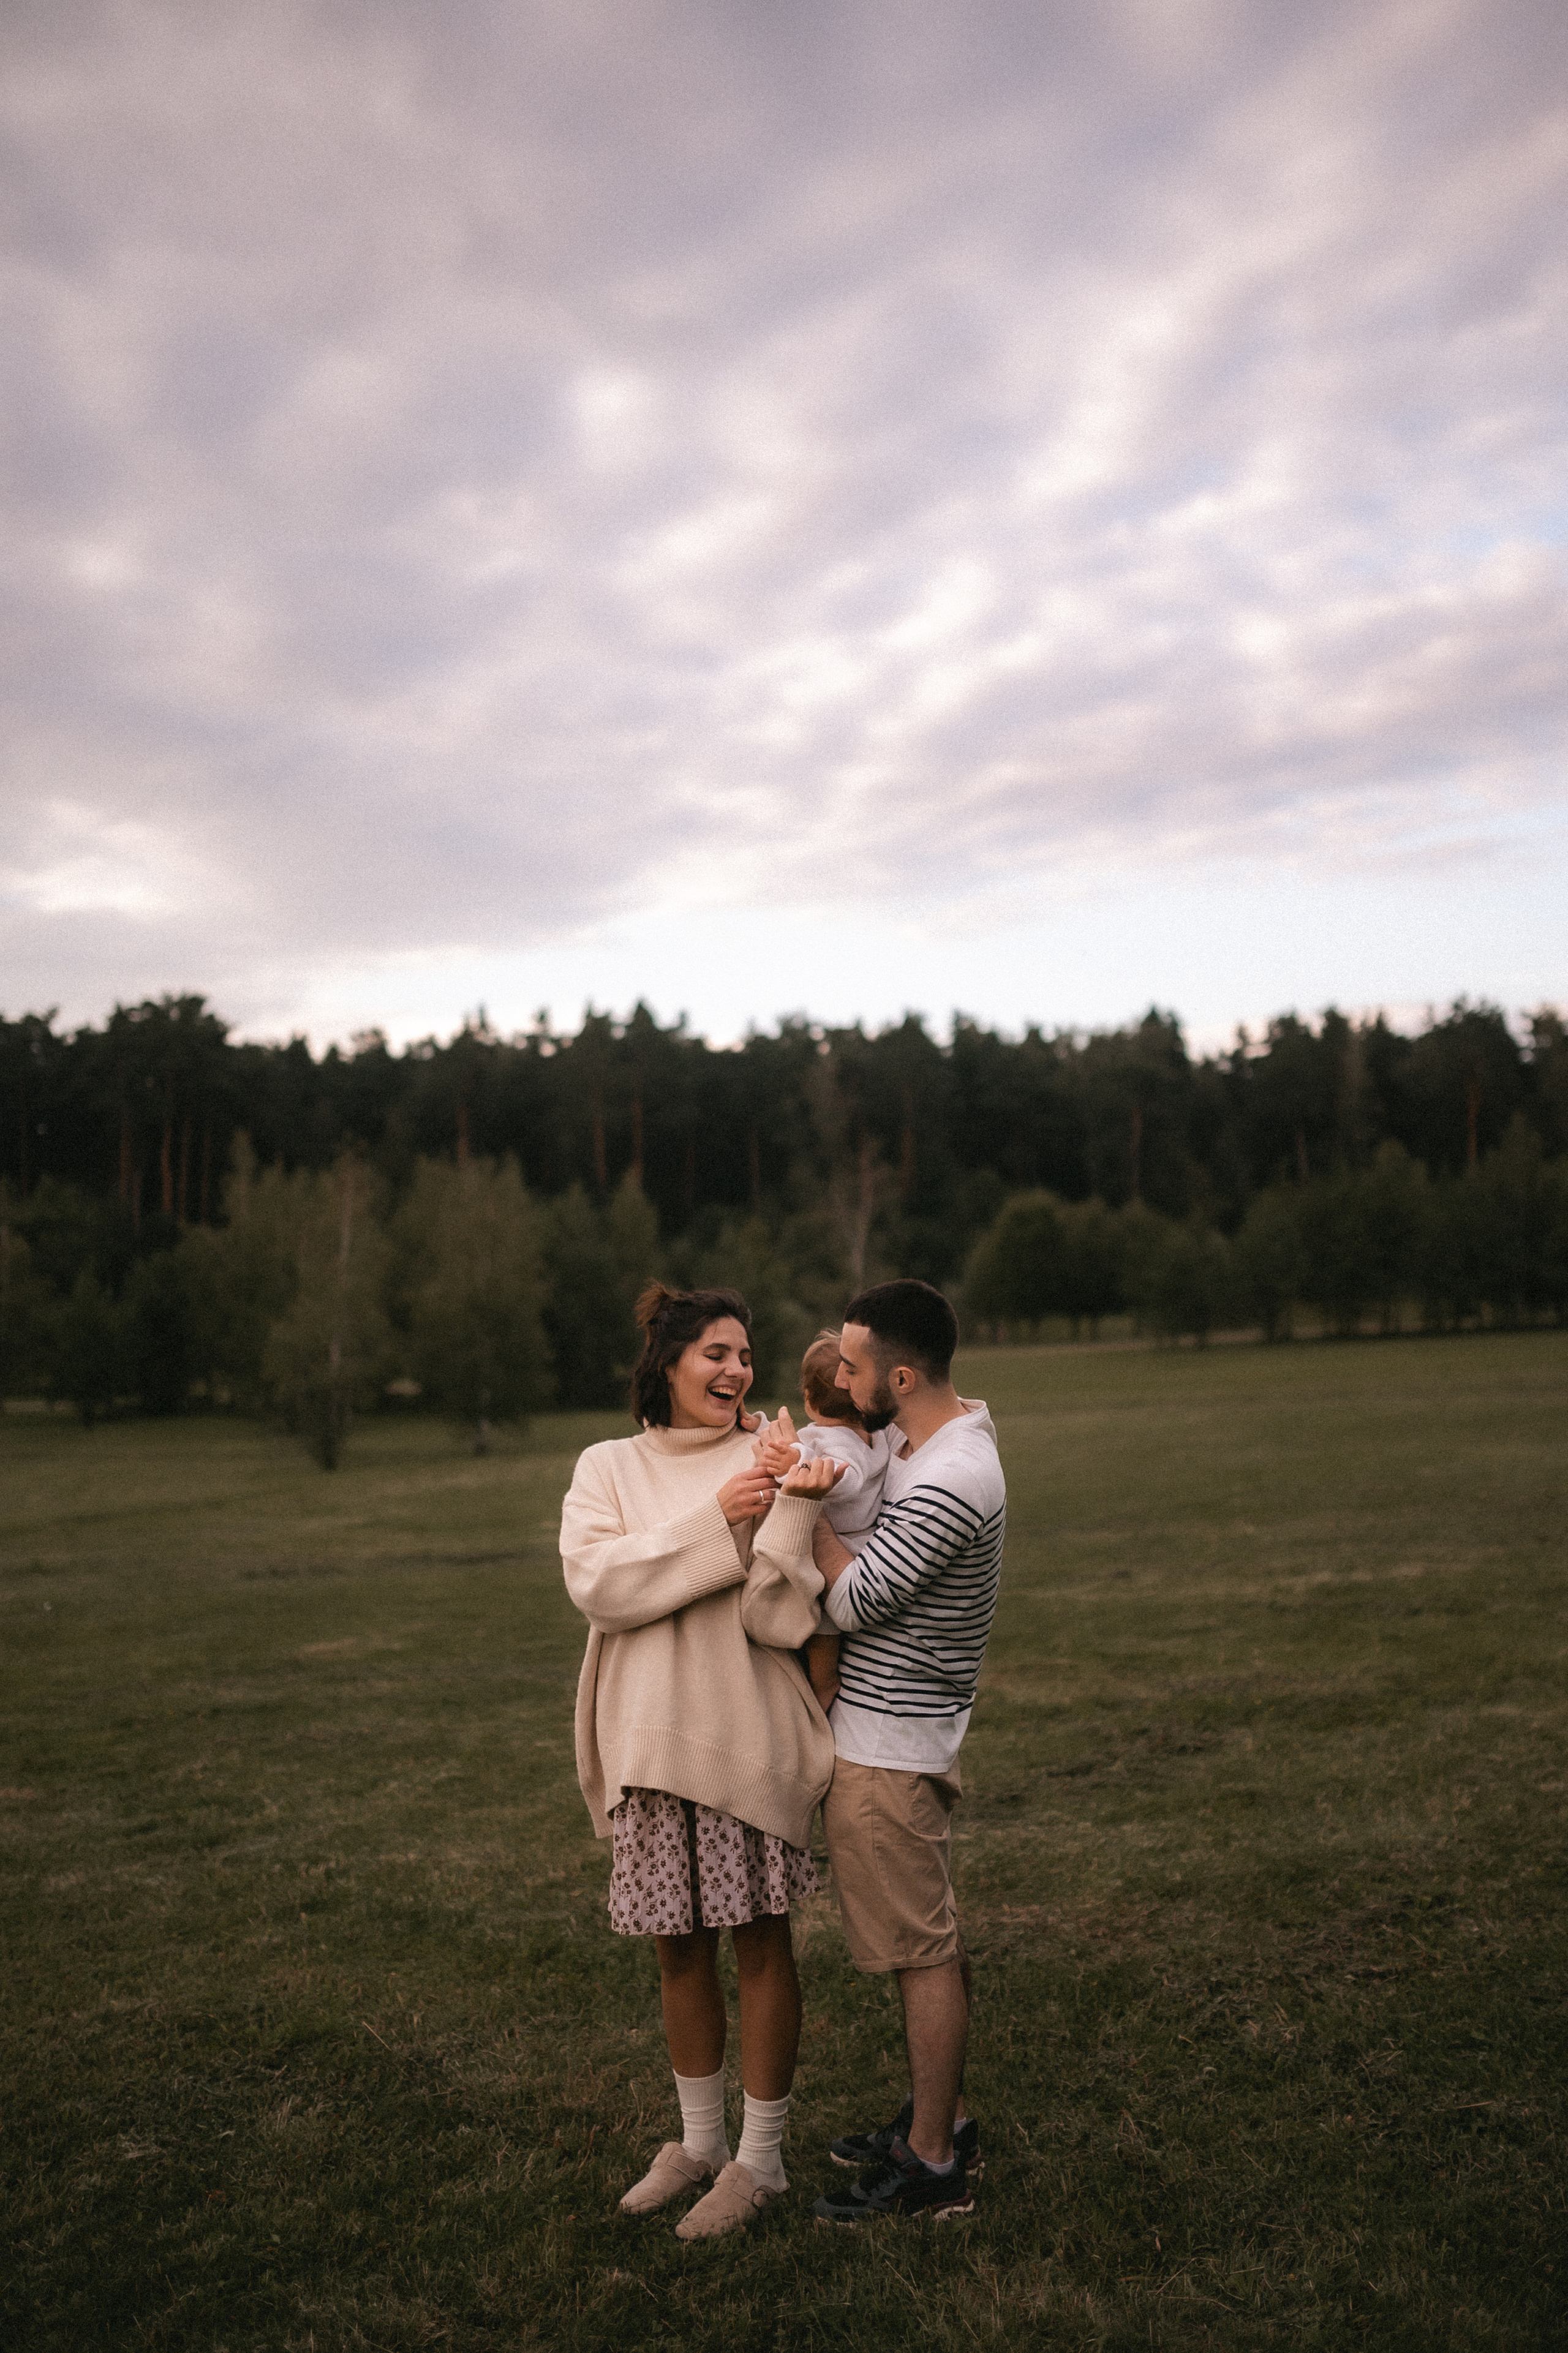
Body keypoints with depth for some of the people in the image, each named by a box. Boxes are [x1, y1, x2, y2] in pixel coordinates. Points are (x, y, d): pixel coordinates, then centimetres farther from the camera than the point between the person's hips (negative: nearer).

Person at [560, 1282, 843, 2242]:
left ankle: (761, 2158, 24)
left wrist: (797, 1513, -26)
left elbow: (780, 1616, -12)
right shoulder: (609, 1468, 4)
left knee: (761, 1944, 7)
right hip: (651, 1740, 3)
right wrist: (715, 1521, -20)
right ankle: (700, 2142, 34)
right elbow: (596, 1582, -13)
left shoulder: (770, 1462, -4)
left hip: (749, 1739, -2)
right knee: (679, 1947, 15)